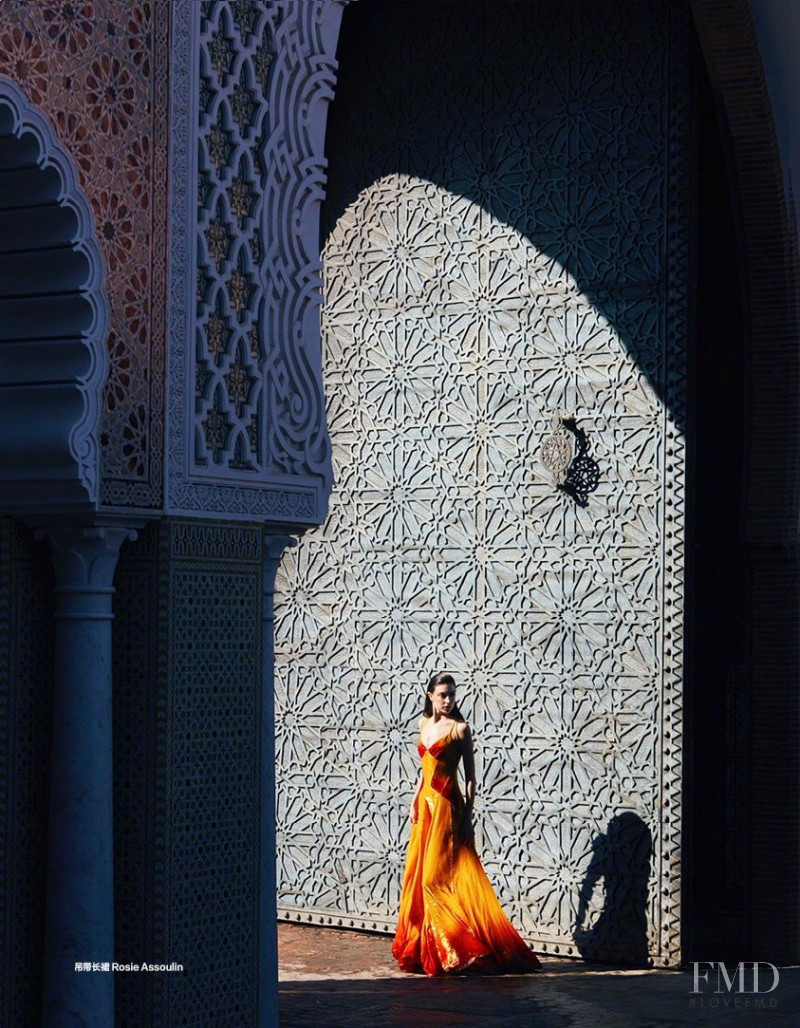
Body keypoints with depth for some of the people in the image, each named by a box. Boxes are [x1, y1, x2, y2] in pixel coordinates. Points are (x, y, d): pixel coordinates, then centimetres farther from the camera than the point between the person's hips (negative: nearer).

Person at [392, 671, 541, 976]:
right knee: (418, 875, 8)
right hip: (426, 805, 7)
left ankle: (454, 950, -3)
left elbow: (470, 777, -8)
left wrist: (467, 817, -13)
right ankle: (421, 948, 16)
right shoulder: (425, 724, 13)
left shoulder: (459, 728, -7)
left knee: (438, 877, -9)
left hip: (447, 807, -7)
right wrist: (415, 802, 13)